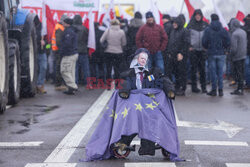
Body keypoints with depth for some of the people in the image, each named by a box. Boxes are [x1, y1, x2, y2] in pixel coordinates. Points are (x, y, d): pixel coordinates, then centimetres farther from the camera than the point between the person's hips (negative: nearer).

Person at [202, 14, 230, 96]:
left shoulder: (208, 30, -5)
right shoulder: (223, 30, -1)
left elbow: (204, 42, -6)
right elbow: (228, 42, -3)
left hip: (211, 53, -1)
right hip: (221, 54, 1)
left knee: (213, 72, 4)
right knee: (220, 71, 7)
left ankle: (214, 90, 6)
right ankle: (220, 90, 6)